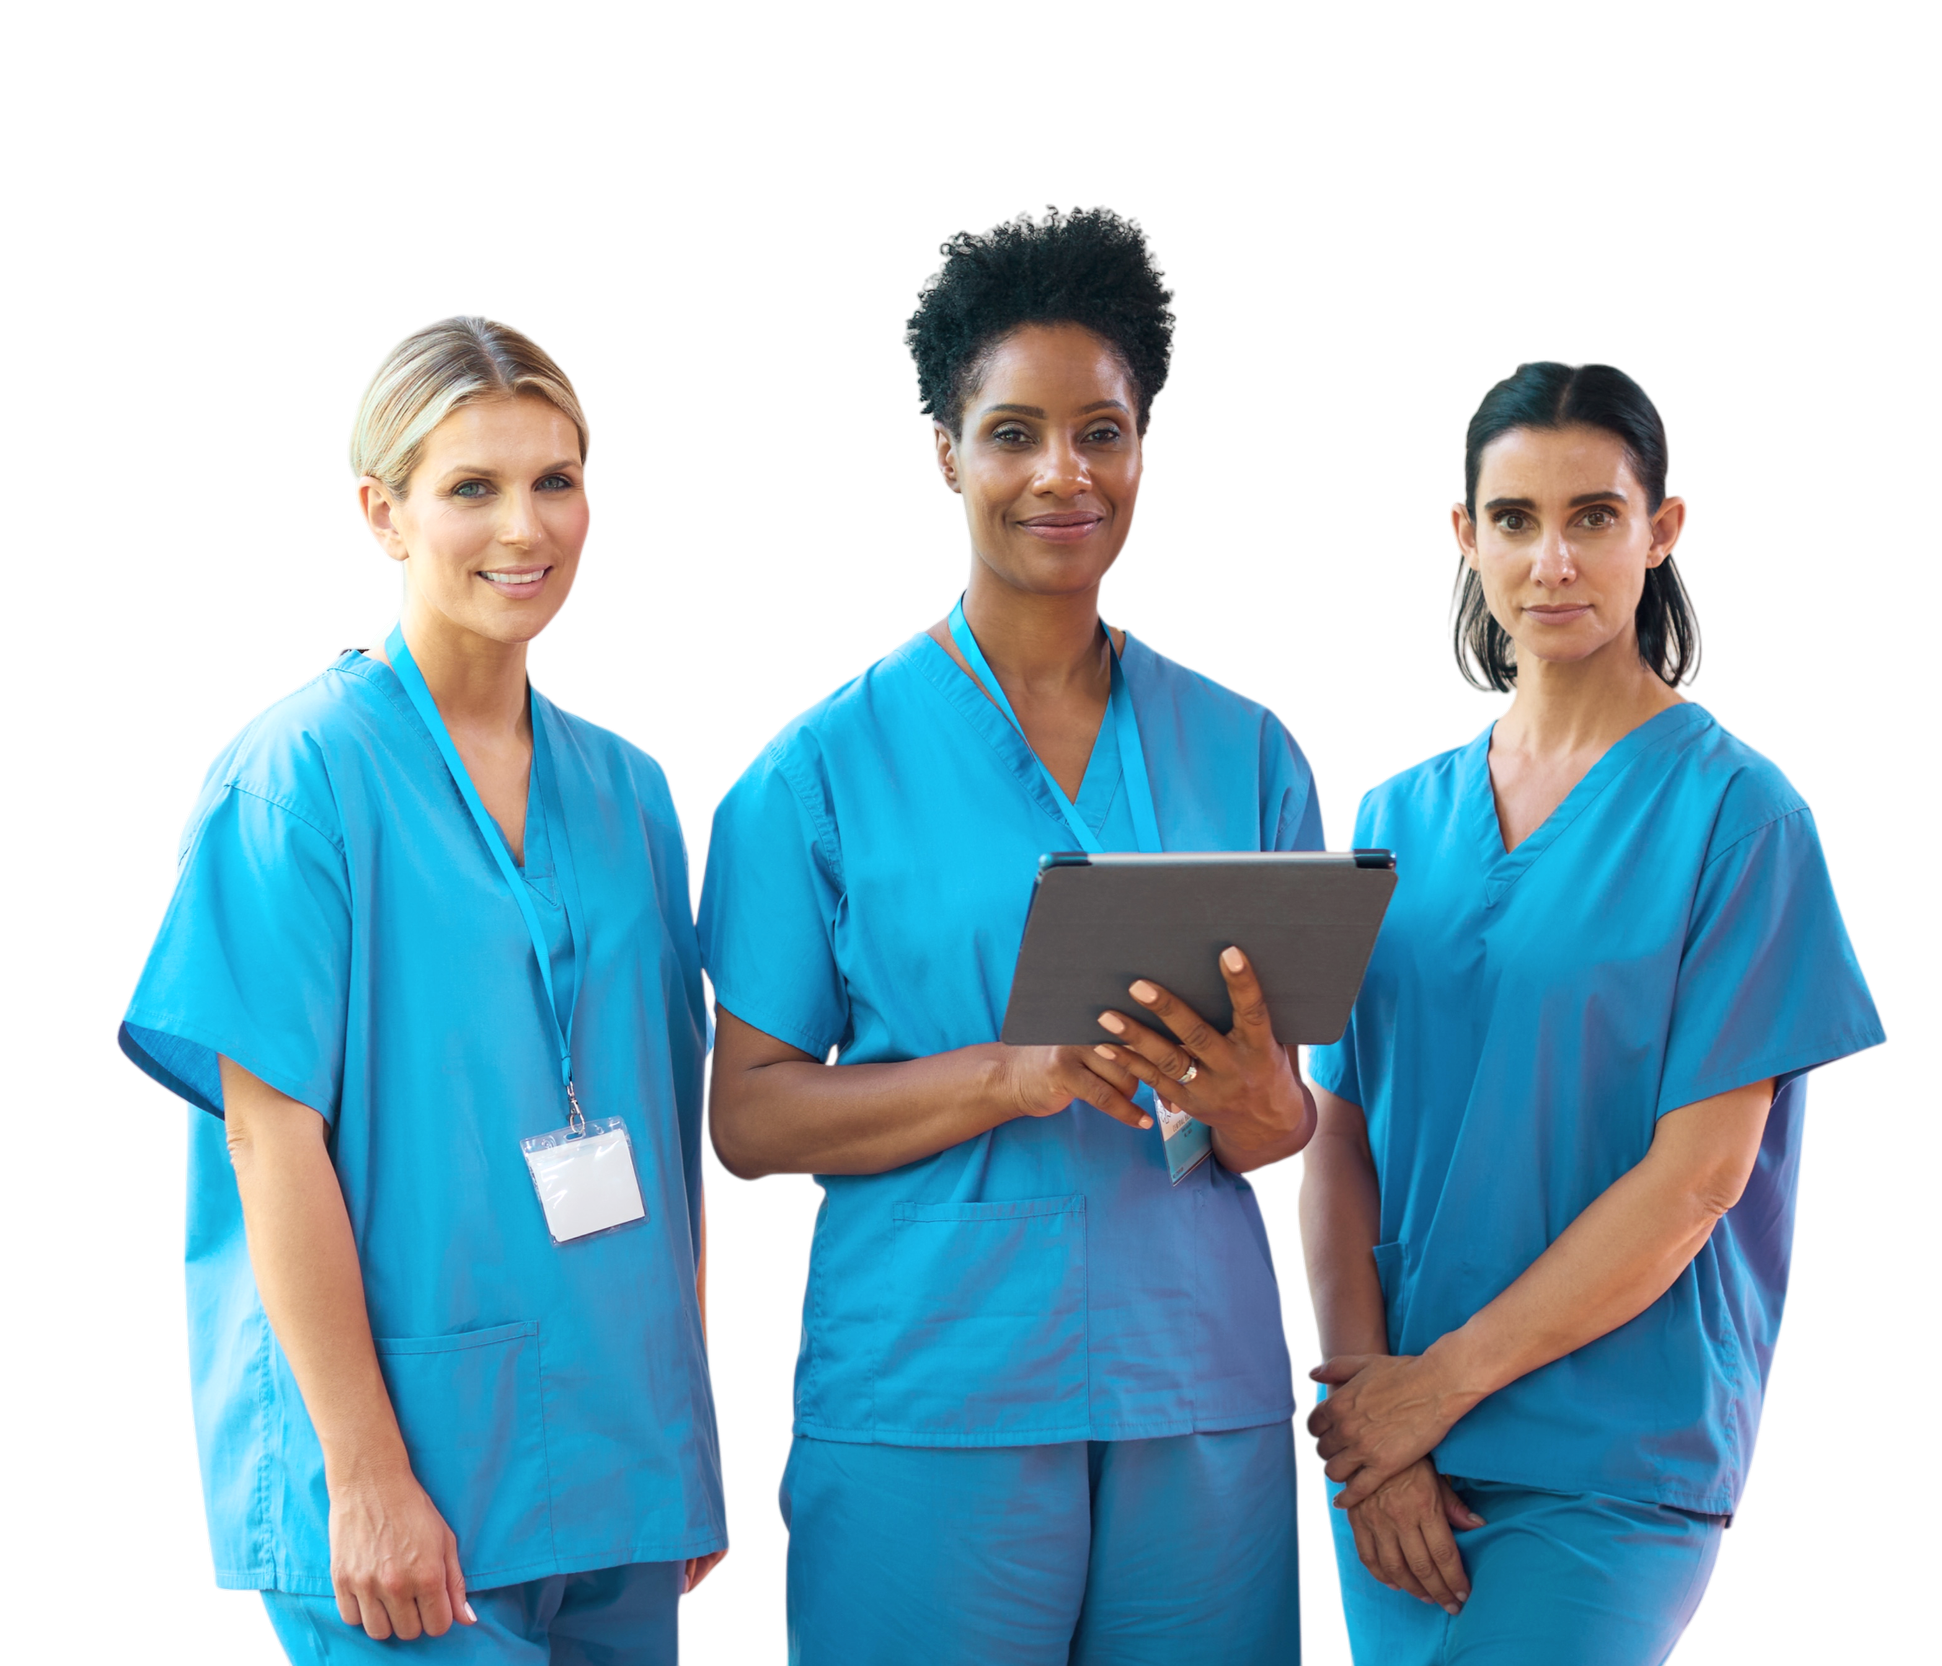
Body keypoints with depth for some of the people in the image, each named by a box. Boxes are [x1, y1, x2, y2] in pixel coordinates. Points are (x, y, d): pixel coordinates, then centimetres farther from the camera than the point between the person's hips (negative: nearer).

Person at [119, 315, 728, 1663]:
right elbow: (272, 1135, -12)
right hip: (402, 1465, -6)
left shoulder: (626, 794, 11)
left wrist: (686, 1444, 10)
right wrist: (367, 1476, -16)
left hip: (617, 1471, 6)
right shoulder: (295, 776, -7)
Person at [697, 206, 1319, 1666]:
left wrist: (1250, 1098, -14)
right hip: (929, 1414, -3)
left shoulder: (1244, 754, 10)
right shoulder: (827, 765, 1)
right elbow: (750, 1116, -3)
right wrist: (1014, 1077, -17)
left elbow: (1292, 1128, 10)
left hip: (1202, 1402, 3)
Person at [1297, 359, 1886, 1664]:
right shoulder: (1400, 819, 9)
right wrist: (1361, 1392, -10)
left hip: (1609, 1459, -4)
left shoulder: (1734, 810, -5)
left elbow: (1699, 1171, -10)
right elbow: (1337, 1137, 5)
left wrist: (1443, 1382, -11)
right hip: (1391, 1441, 4)